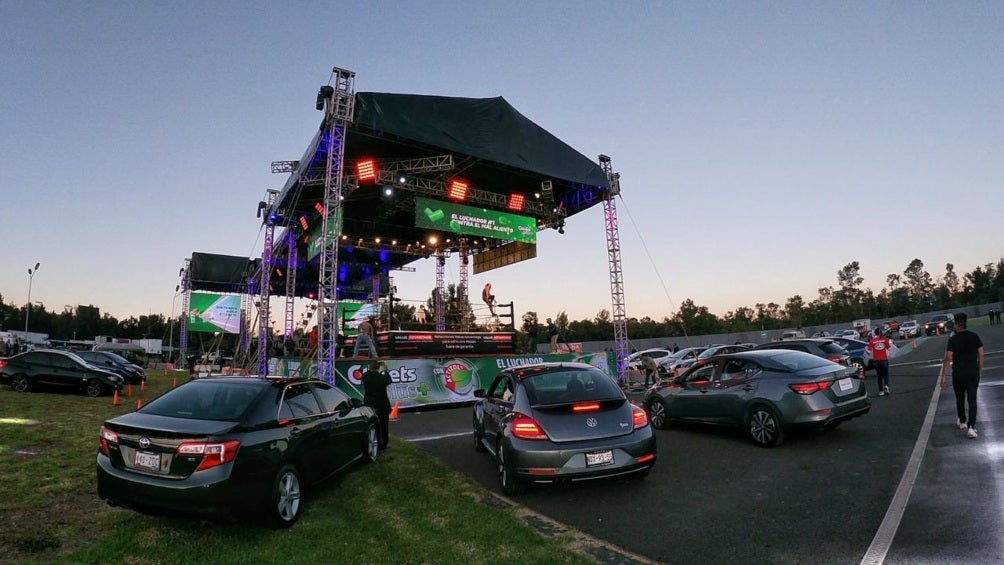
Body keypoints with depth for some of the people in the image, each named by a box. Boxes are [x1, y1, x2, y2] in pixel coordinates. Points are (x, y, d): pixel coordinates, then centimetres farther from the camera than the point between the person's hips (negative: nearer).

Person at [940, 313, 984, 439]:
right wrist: (979, 370, 15)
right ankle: (971, 427, -8)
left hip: (958, 374, -2)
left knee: (960, 399, 17)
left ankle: (962, 422, 34)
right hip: (973, 373, 2)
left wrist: (943, 376, -11)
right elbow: (981, 355, 3)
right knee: (972, 400, 2)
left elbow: (948, 359, -15)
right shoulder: (975, 336, -1)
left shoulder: (953, 339, -12)